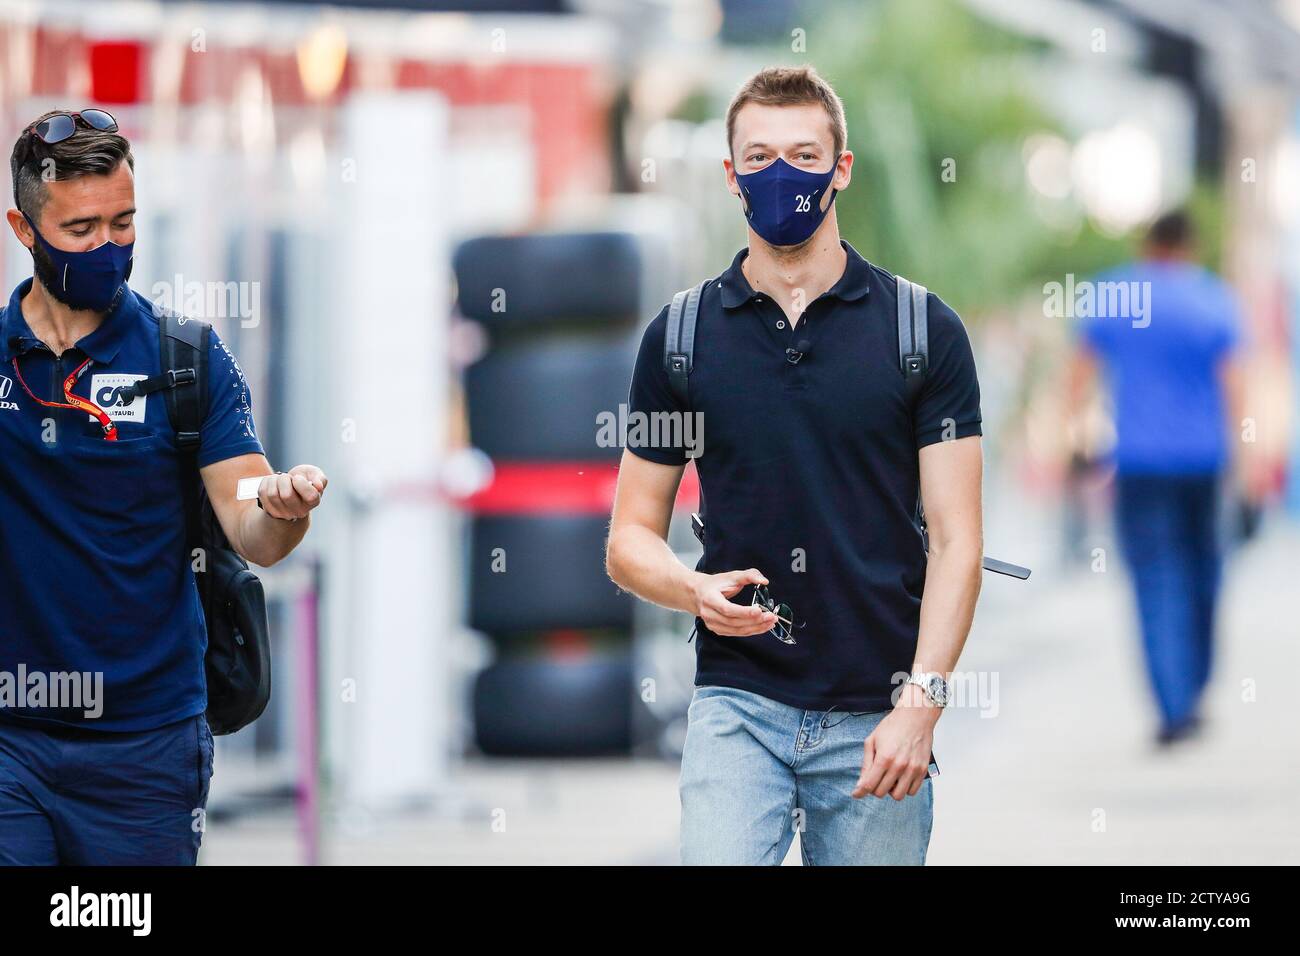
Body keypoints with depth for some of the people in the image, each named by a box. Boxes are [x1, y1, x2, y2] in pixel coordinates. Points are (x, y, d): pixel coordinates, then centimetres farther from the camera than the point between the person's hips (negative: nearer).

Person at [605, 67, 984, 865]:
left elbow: (955, 539, -1)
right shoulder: (681, 335, 7)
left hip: (877, 713, 0)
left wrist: (921, 701, -12)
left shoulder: (924, 330, 2)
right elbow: (631, 537, 10)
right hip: (738, 702, 0)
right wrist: (696, 590, -12)